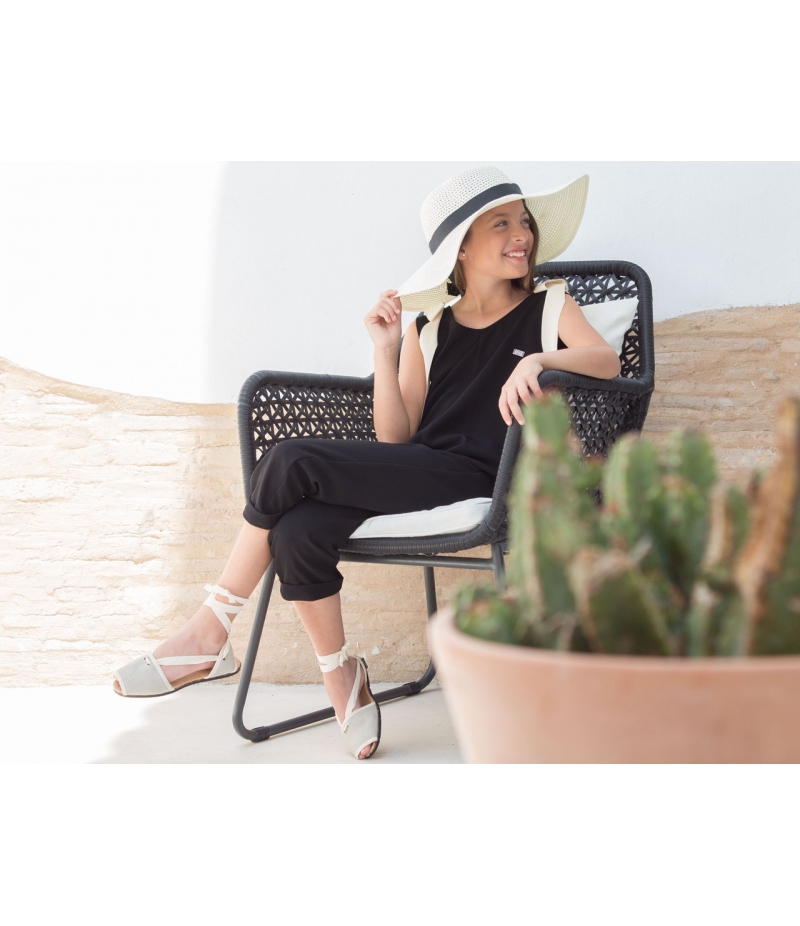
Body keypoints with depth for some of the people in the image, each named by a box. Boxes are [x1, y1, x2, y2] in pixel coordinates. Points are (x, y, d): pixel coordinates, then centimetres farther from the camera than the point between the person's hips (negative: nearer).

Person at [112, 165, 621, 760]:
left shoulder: (550, 305, 13)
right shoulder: (429, 330, 19)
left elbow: (608, 361, -8)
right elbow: (394, 437, 12)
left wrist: (537, 359, -25)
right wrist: (386, 352, 2)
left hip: (475, 478, -4)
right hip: (415, 473, 5)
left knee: (292, 463, -23)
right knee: (296, 532, -27)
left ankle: (208, 634, -11)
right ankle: (342, 681, -5)